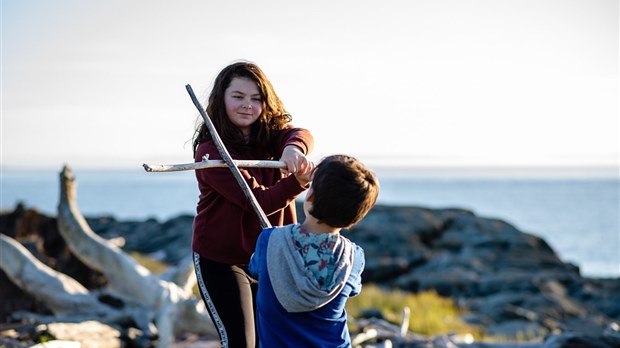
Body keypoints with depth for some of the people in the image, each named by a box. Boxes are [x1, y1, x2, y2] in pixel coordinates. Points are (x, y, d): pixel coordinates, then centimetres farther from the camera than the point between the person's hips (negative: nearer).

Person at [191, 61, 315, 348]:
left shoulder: (273, 133, -1)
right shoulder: (211, 151, -18)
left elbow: (302, 135, -25)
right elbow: (259, 202, -25)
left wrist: (294, 147, -50)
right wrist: (299, 181, -42)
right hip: (221, 260, -5)